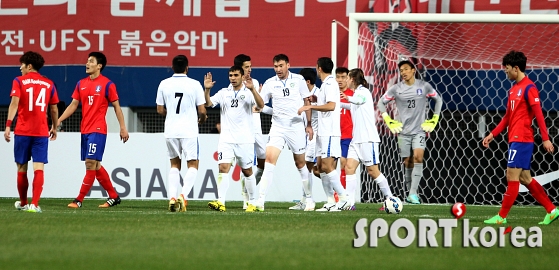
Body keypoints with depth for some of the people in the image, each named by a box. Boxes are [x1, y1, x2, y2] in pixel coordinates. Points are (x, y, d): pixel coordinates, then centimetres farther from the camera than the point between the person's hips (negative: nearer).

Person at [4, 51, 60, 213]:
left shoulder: (19, 81, -1)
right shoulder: (48, 84, 8)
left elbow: (14, 103, -13)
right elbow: (54, 109, 14)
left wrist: (8, 125, -17)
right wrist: (54, 127, 28)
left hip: (22, 131, -1)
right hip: (42, 132, 1)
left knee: (22, 168, 12)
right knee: (39, 168, -5)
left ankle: (23, 203, 25)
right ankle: (34, 204, -18)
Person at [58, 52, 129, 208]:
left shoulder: (107, 84, -5)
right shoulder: (81, 84, 11)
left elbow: (116, 107, -1)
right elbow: (73, 105, 14)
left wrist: (123, 128, -4)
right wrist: (58, 121, 7)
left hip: (98, 130, -7)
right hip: (85, 130, 7)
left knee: (91, 163, -11)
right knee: (95, 165, 10)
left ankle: (79, 200, -10)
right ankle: (113, 196, 21)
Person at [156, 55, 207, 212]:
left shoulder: (164, 84, 2)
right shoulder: (194, 84, -5)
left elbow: (160, 110, 7)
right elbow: (202, 111, -3)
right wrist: (201, 119, 19)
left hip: (170, 131, 3)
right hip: (189, 131, -3)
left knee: (175, 165, 16)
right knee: (193, 165, 5)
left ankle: (172, 197, 4)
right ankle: (183, 195, -14)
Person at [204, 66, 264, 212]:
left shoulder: (249, 93, 0)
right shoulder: (224, 93, 10)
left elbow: (260, 105, -15)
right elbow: (208, 103, 2)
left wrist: (252, 89, -29)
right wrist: (207, 90, -16)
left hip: (245, 139, -2)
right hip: (226, 138, 2)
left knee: (247, 171, 6)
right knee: (223, 168, -12)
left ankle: (253, 203, 18)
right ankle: (220, 202, -19)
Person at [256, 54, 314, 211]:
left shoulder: (298, 80, 0)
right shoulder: (270, 83, 2)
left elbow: (307, 102, 7)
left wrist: (309, 124, 5)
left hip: (297, 127, 0)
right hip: (277, 127, 0)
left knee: (300, 163, 9)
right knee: (270, 158, -16)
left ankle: (309, 198, 25)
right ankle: (261, 201, -19)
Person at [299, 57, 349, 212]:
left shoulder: (329, 84, -12)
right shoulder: (326, 84, 17)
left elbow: (331, 105, -25)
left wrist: (310, 107, -23)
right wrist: (316, 99, 22)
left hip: (329, 133, -10)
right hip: (323, 133, 10)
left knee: (328, 166, -13)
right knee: (321, 166, 8)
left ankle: (344, 199, -14)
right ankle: (331, 202, 9)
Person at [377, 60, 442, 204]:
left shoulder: (424, 86, -1)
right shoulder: (396, 89, -1)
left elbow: (438, 100, 14)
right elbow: (381, 102, 11)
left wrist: (434, 119, 8)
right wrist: (388, 121, 4)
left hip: (419, 130, -1)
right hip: (403, 131, 1)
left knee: (418, 157, -19)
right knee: (408, 163, 4)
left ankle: (413, 193, -21)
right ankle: (410, 193, 17)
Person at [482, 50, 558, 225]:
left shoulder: (529, 88, -11)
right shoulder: (513, 89, 17)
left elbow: (538, 114, -15)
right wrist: (493, 134, 19)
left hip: (521, 139, -10)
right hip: (515, 139, 10)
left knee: (512, 176, -7)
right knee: (525, 178, 10)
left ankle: (501, 217, -3)